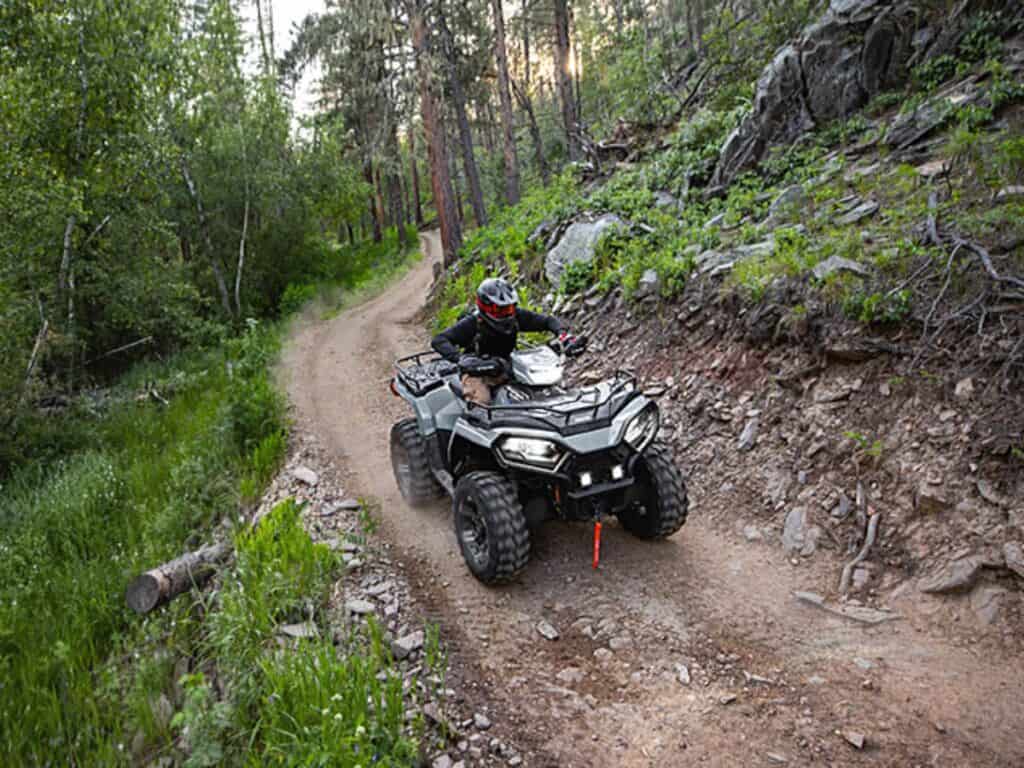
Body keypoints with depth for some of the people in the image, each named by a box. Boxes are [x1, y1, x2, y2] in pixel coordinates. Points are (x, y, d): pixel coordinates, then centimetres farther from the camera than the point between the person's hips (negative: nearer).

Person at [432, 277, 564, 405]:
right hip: (476, 373, -4)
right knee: (480, 402, -32)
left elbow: (547, 320, 2)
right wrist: (459, 357, -44)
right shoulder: (473, 323, -18)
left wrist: (561, 333, -20)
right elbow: (438, 340, -25)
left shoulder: (516, 316, -7)